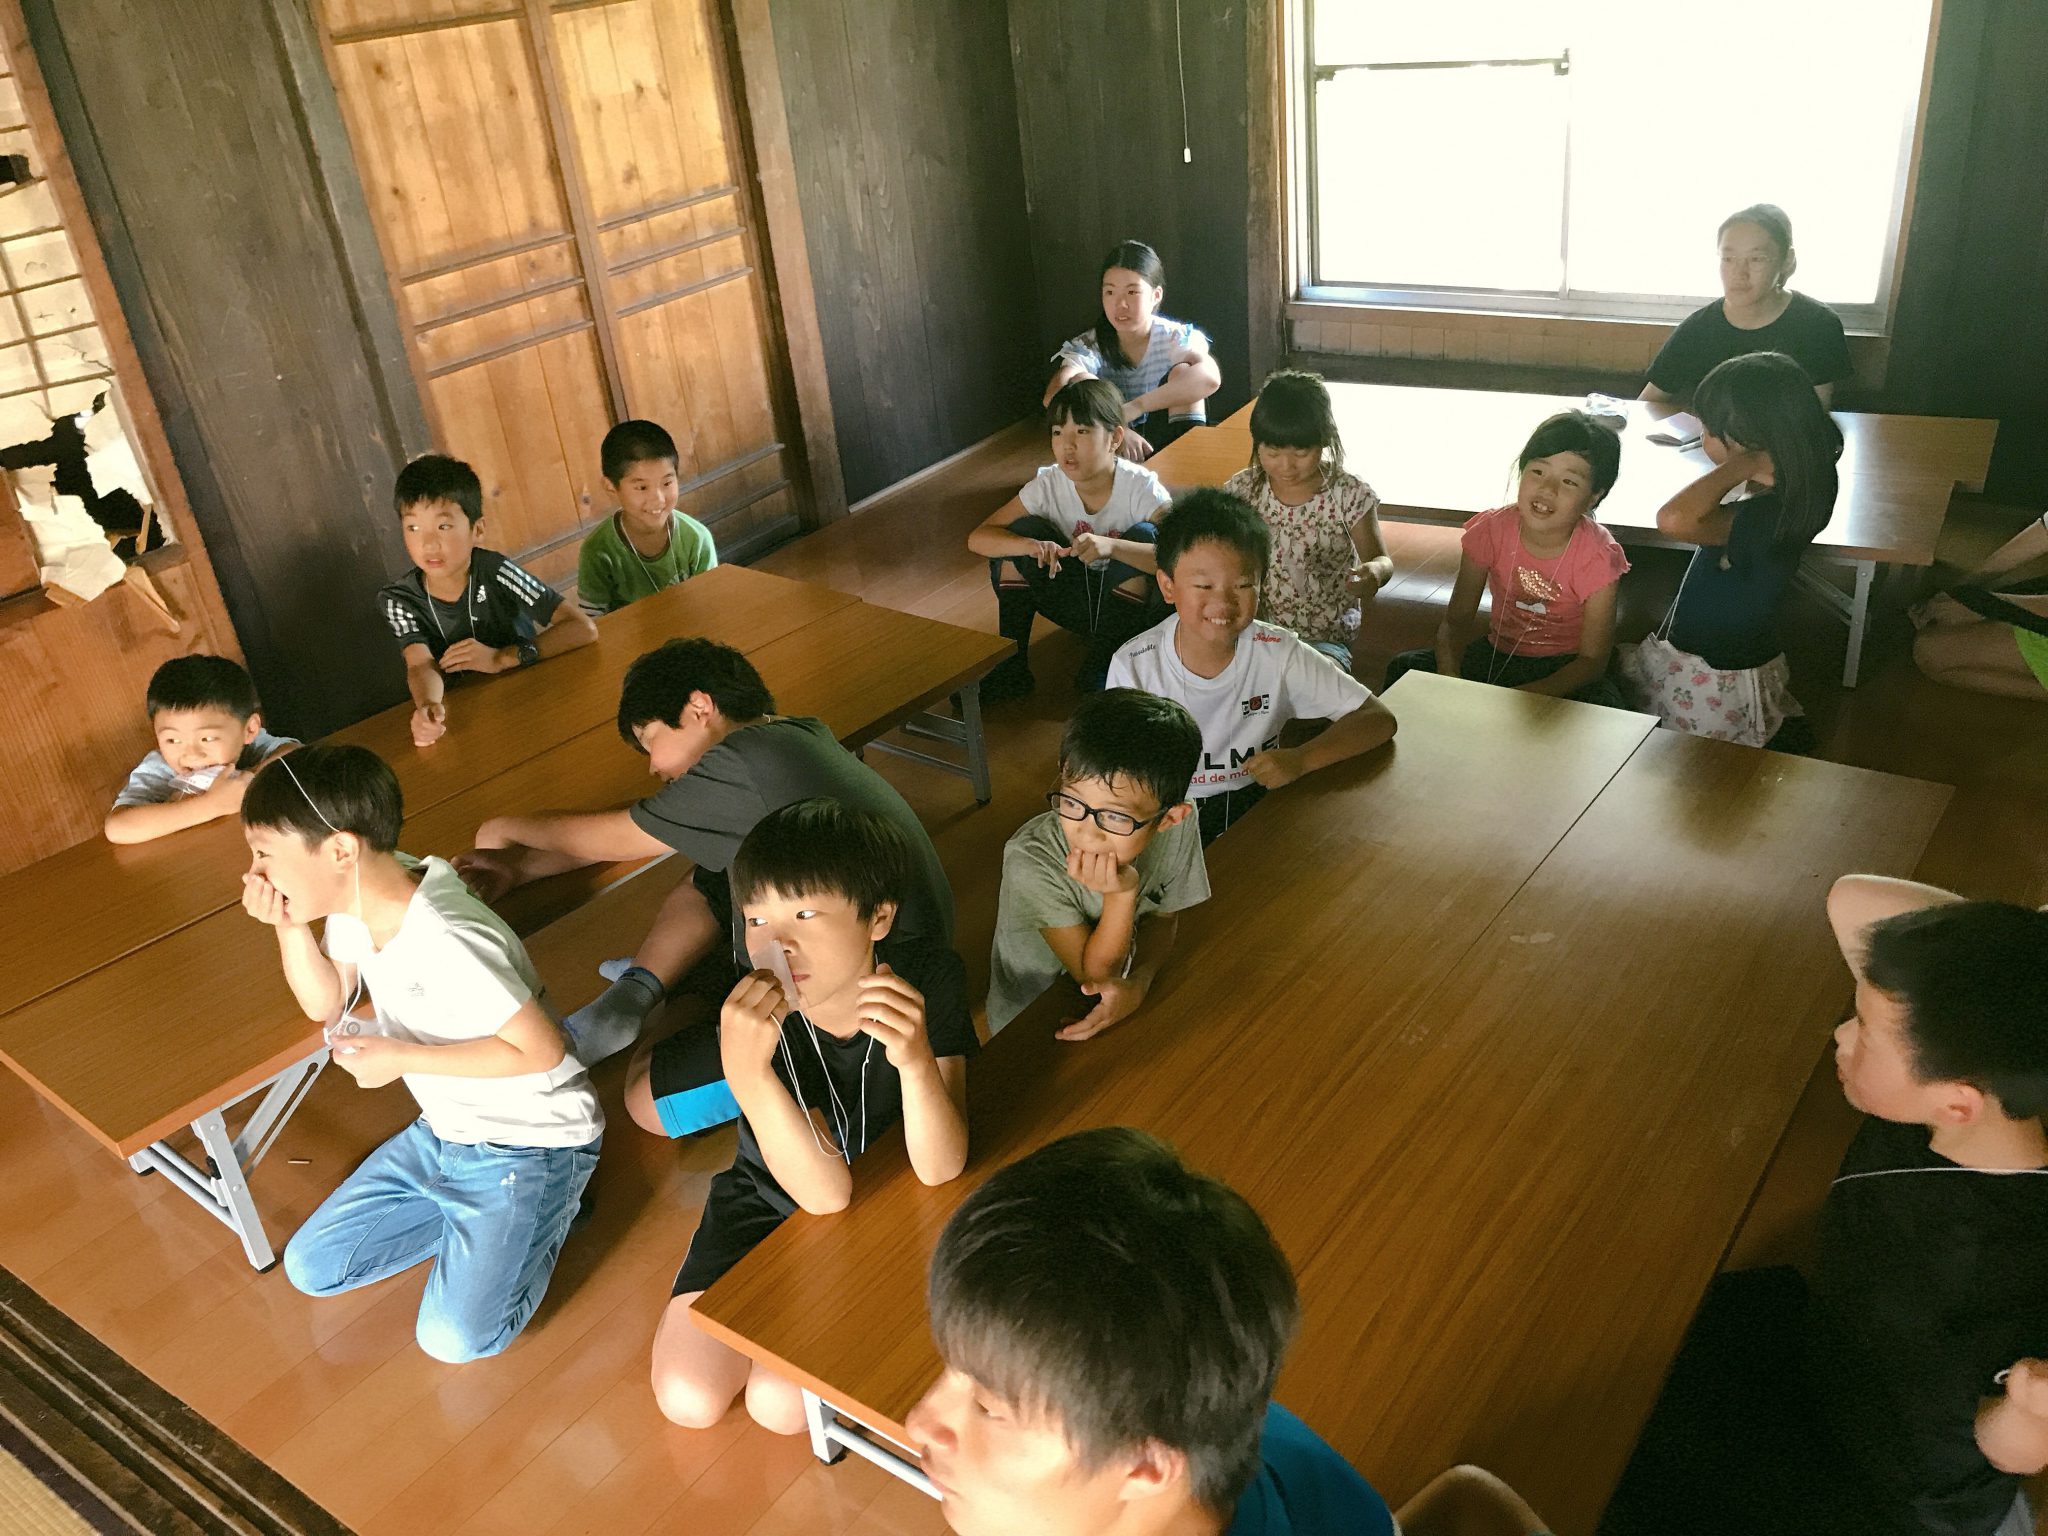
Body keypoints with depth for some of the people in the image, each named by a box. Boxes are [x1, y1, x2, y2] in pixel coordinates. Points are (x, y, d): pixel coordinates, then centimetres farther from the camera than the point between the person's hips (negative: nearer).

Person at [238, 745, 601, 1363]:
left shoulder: (445, 943, -34)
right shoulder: (355, 902, -7)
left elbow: (540, 1049, -28)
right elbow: (326, 1005, 8)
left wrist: (403, 1058, -24)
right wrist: (289, 927, -9)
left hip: (529, 1143, -8)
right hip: (442, 1131, 8)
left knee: (453, 1339, -15)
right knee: (310, 1268, 8)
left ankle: (548, 1210, 8)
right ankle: (475, 1215, 18)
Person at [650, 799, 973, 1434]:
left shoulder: (927, 976, -28)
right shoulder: (754, 1018, -28)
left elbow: (940, 1170, -28)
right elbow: (826, 1191, -33)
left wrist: (916, 1063, -49)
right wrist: (745, 1070, -48)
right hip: (770, 1198, 1)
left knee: (779, 1403, -12)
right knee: (689, 1399, -3)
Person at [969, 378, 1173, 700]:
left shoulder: (1140, 486, -22)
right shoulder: (1048, 485, -13)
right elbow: (977, 538, -17)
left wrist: (1111, 546, -49)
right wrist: (1030, 545, -38)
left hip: (1131, 603, -3)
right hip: (1077, 600, 3)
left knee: (1142, 536, -30)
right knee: (1023, 531, -18)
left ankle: (1102, 663, -17)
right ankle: (1012, 663, -13)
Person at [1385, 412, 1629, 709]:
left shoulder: (1598, 558, -20)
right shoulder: (1492, 530, -14)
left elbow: (1592, 660, -18)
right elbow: (1456, 619, -8)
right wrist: (1449, 676, -30)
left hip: (1566, 669, -2)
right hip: (1498, 654, 2)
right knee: (1404, 668, -20)